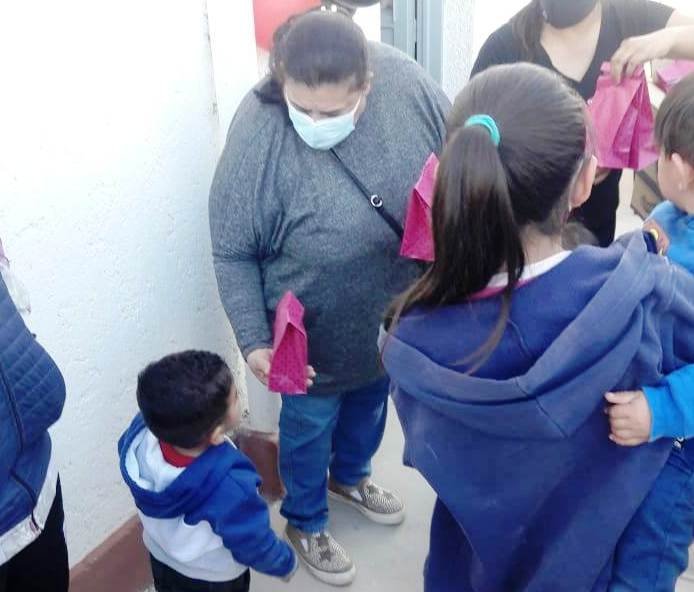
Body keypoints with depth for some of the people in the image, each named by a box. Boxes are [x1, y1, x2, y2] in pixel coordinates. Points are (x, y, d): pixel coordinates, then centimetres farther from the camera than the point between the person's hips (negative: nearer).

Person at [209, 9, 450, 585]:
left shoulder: (403, 79, -20)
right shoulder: (258, 132, -29)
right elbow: (233, 253, -18)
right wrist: (254, 340, -21)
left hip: (400, 309, 5)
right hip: (315, 329, -4)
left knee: (372, 399, 29)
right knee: (311, 423, 19)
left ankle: (350, 475, 61)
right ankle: (305, 522, 49)